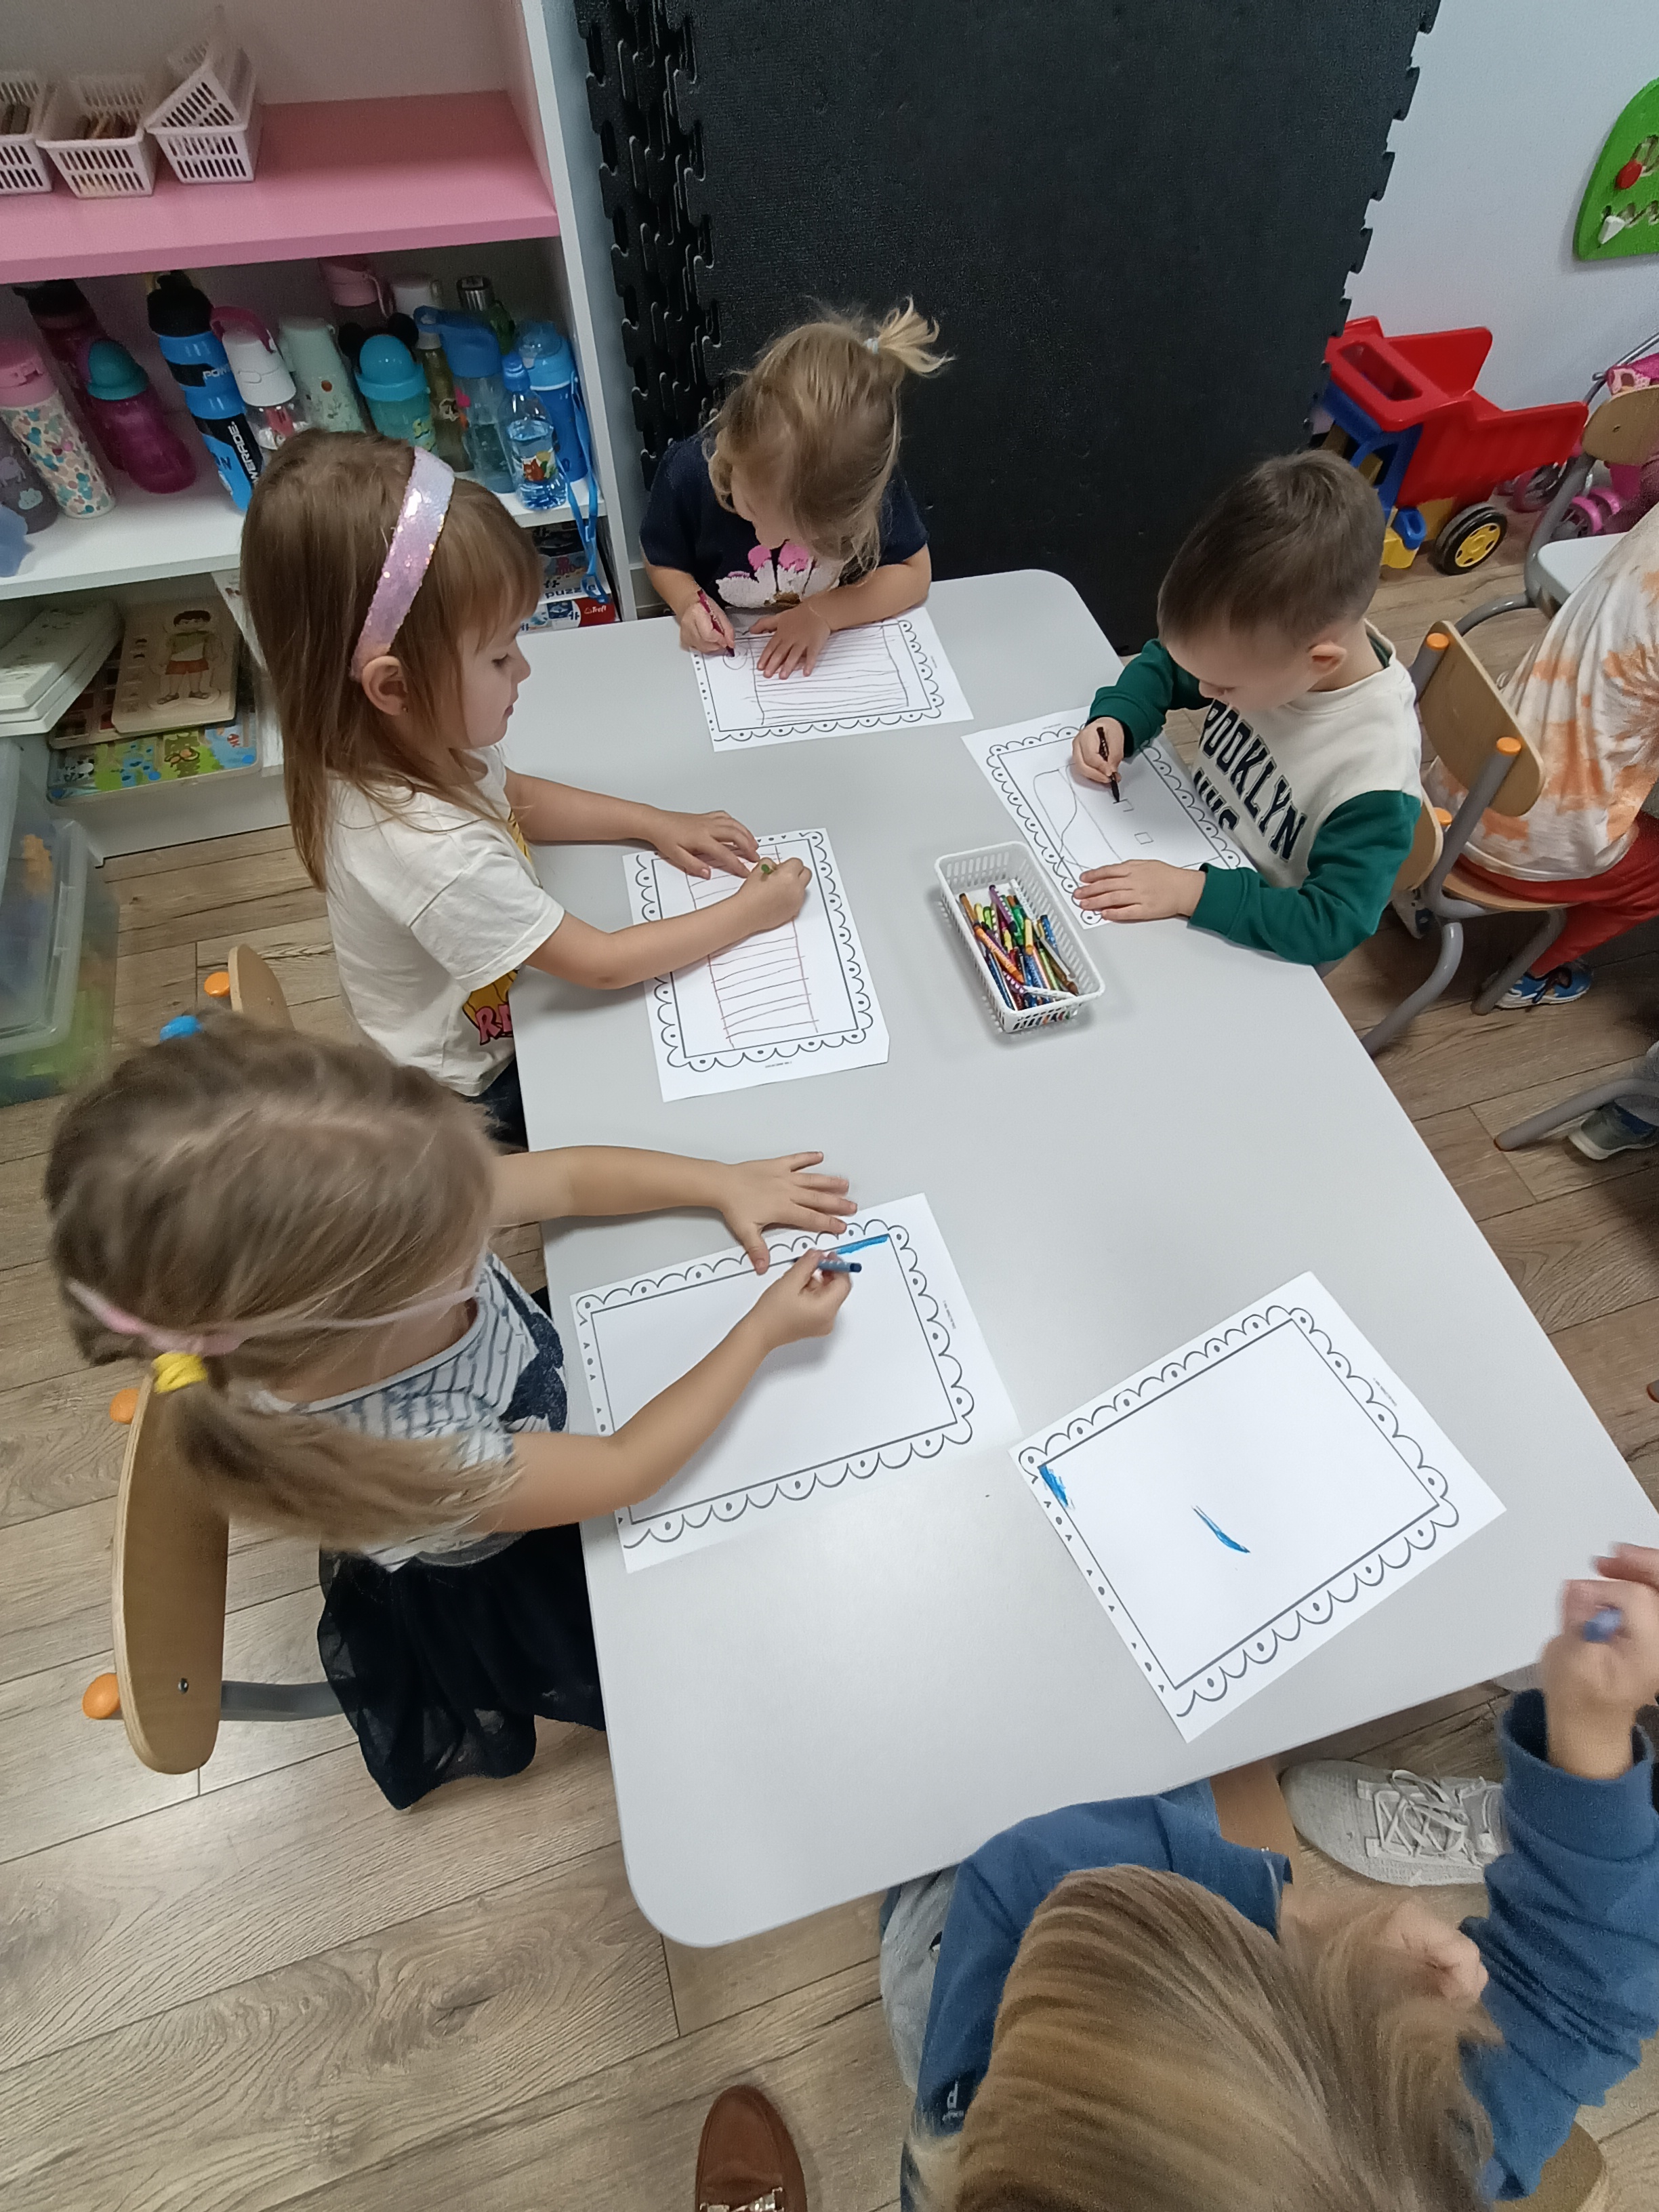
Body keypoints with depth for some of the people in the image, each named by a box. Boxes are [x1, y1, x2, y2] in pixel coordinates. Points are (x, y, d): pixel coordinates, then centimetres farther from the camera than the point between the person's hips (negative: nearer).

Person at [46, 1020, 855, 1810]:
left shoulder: (368, 1233, -35)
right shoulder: (390, 1460, -46)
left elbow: (565, 1178, -19)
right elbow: (627, 1469, -32)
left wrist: (721, 1182, -21)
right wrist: (763, 1331, -27)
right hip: (513, 1578, -4)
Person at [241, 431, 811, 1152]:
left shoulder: (403, 741, -14)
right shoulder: (431, 850, -41)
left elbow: (514, 797, 7)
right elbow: (603, 963, -32)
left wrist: (654, 823, -3)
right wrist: (748, 913, -21)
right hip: (479, 1092, -7)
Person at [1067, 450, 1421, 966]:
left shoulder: (1374, 775, -33)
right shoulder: (1271, 639, -16)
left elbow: (1334, 923, -29)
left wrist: (1194, 892, -38)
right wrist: (1116, 717, -17)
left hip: (1250, 946, -6)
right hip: (1193, 853, 6)